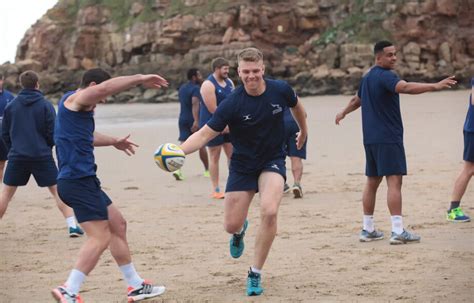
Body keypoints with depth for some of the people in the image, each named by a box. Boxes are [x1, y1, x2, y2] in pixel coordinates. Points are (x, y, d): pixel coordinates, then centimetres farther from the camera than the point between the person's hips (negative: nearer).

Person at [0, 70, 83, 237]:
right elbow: (52, 134, -3)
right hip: (42, 156, -1)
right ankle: (72, 225, -2)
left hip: (17, 156, 1)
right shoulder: (45, 105, -3)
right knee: (57, 190, 6)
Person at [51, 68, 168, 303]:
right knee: (100, 237, -14)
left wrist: (114, 142, 49)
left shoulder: (81, 108, 21)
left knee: (117, 224, 18)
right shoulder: (74, 99, -9)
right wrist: (140, 79, -22)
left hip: (83, 180, 11)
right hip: (77, 180, -11)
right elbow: (106, 87, -28)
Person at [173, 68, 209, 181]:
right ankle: (207, 170, 21)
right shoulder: (196, 88, -13)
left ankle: (177, 169, -23)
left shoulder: (182, 88, 13)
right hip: (193, 120, -6)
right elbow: (195, 104, -26)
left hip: (183, 119, 6)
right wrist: (196, 121, -34)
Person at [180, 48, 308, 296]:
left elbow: (296, 106, 11)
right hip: (242, 165, 0)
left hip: (273, 161, 0)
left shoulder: (280, 90, -14)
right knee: (231, 226, 1)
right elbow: (205, 134, -22)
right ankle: (241, 230, 45)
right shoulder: (232, 104, -21)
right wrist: (178, 151, -39)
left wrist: (303, 131, 28)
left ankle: (255, 274, -10)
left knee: (269, 211, -26)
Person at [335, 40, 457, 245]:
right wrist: (435, 86, -44)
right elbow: (406, 87, -33)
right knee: (394, 181, -12)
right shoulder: (385, 76, -13)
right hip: (388, 139, -10)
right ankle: (398, 231, -17)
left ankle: (368, 229, 18)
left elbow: (356, 100, 34)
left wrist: (343, 113, 55)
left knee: (372, 182, 13)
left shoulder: (367, 78, 16)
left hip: (370, 139, 10)